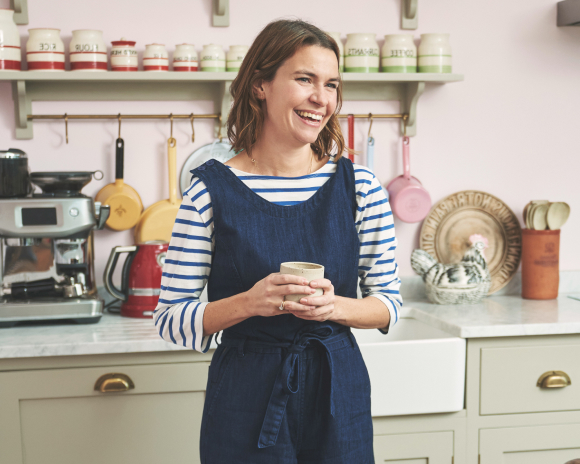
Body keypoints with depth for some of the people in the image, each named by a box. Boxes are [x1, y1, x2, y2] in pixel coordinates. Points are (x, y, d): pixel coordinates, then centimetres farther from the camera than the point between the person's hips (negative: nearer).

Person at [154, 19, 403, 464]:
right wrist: (248, 303, -22)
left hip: (338, 393, 2)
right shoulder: (211, 188, -8)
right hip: (246, 397, -2)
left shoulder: (359, 185, -3)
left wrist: (335, 307, -16)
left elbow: (389, 302, 3)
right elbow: (171, 318, -6)